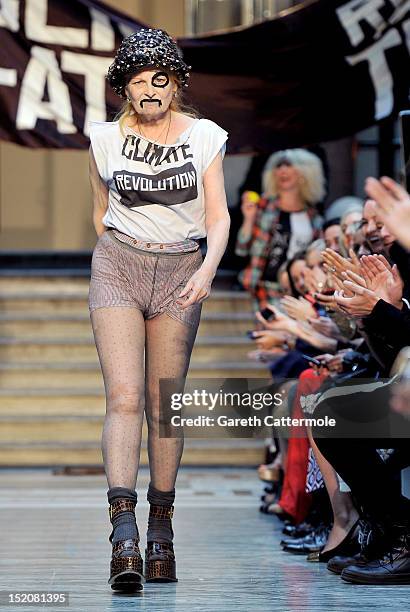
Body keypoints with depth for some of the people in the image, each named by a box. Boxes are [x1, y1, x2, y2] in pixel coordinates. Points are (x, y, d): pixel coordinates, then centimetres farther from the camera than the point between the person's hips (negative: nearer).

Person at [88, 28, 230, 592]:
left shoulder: (204, 137, 2)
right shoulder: (105, 138, 4)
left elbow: (218, 216, -2)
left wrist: (207, 270, -19)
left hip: (181, 270, 1)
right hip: (118, 265, -1)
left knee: (163, 404, 2)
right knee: (124, 397, -16)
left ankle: (161, 532, 15)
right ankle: (124, 536, -26)